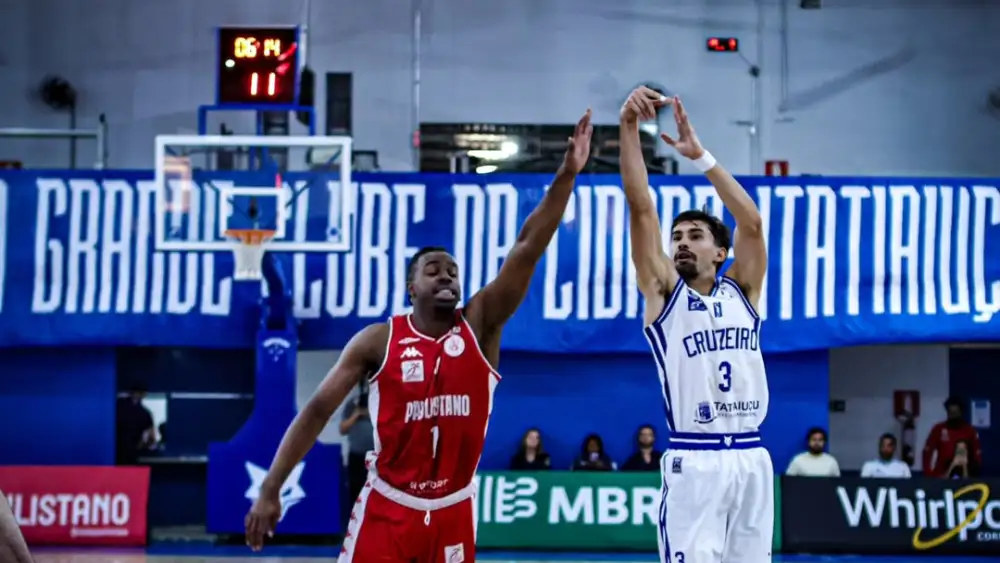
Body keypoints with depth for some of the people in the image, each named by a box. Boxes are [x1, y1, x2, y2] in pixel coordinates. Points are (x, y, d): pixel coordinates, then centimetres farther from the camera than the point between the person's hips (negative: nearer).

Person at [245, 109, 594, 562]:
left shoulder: (480, 325, -1)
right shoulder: (377, 340, -5)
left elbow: (526, 251, -11)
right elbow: (316, 410, -4)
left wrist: (565, 176, -21)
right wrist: (270, 490, -10)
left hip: (452, 513, 2)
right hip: (387, 509, -2)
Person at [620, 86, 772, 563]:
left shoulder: (742, 291, 12)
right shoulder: (663, 292, 5)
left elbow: (752, 223, -1)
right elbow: (641, 207, -4)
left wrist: (699, 156, -5)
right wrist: (628, 126, -13)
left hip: (751, 458, 4)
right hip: (694, 461, -4)